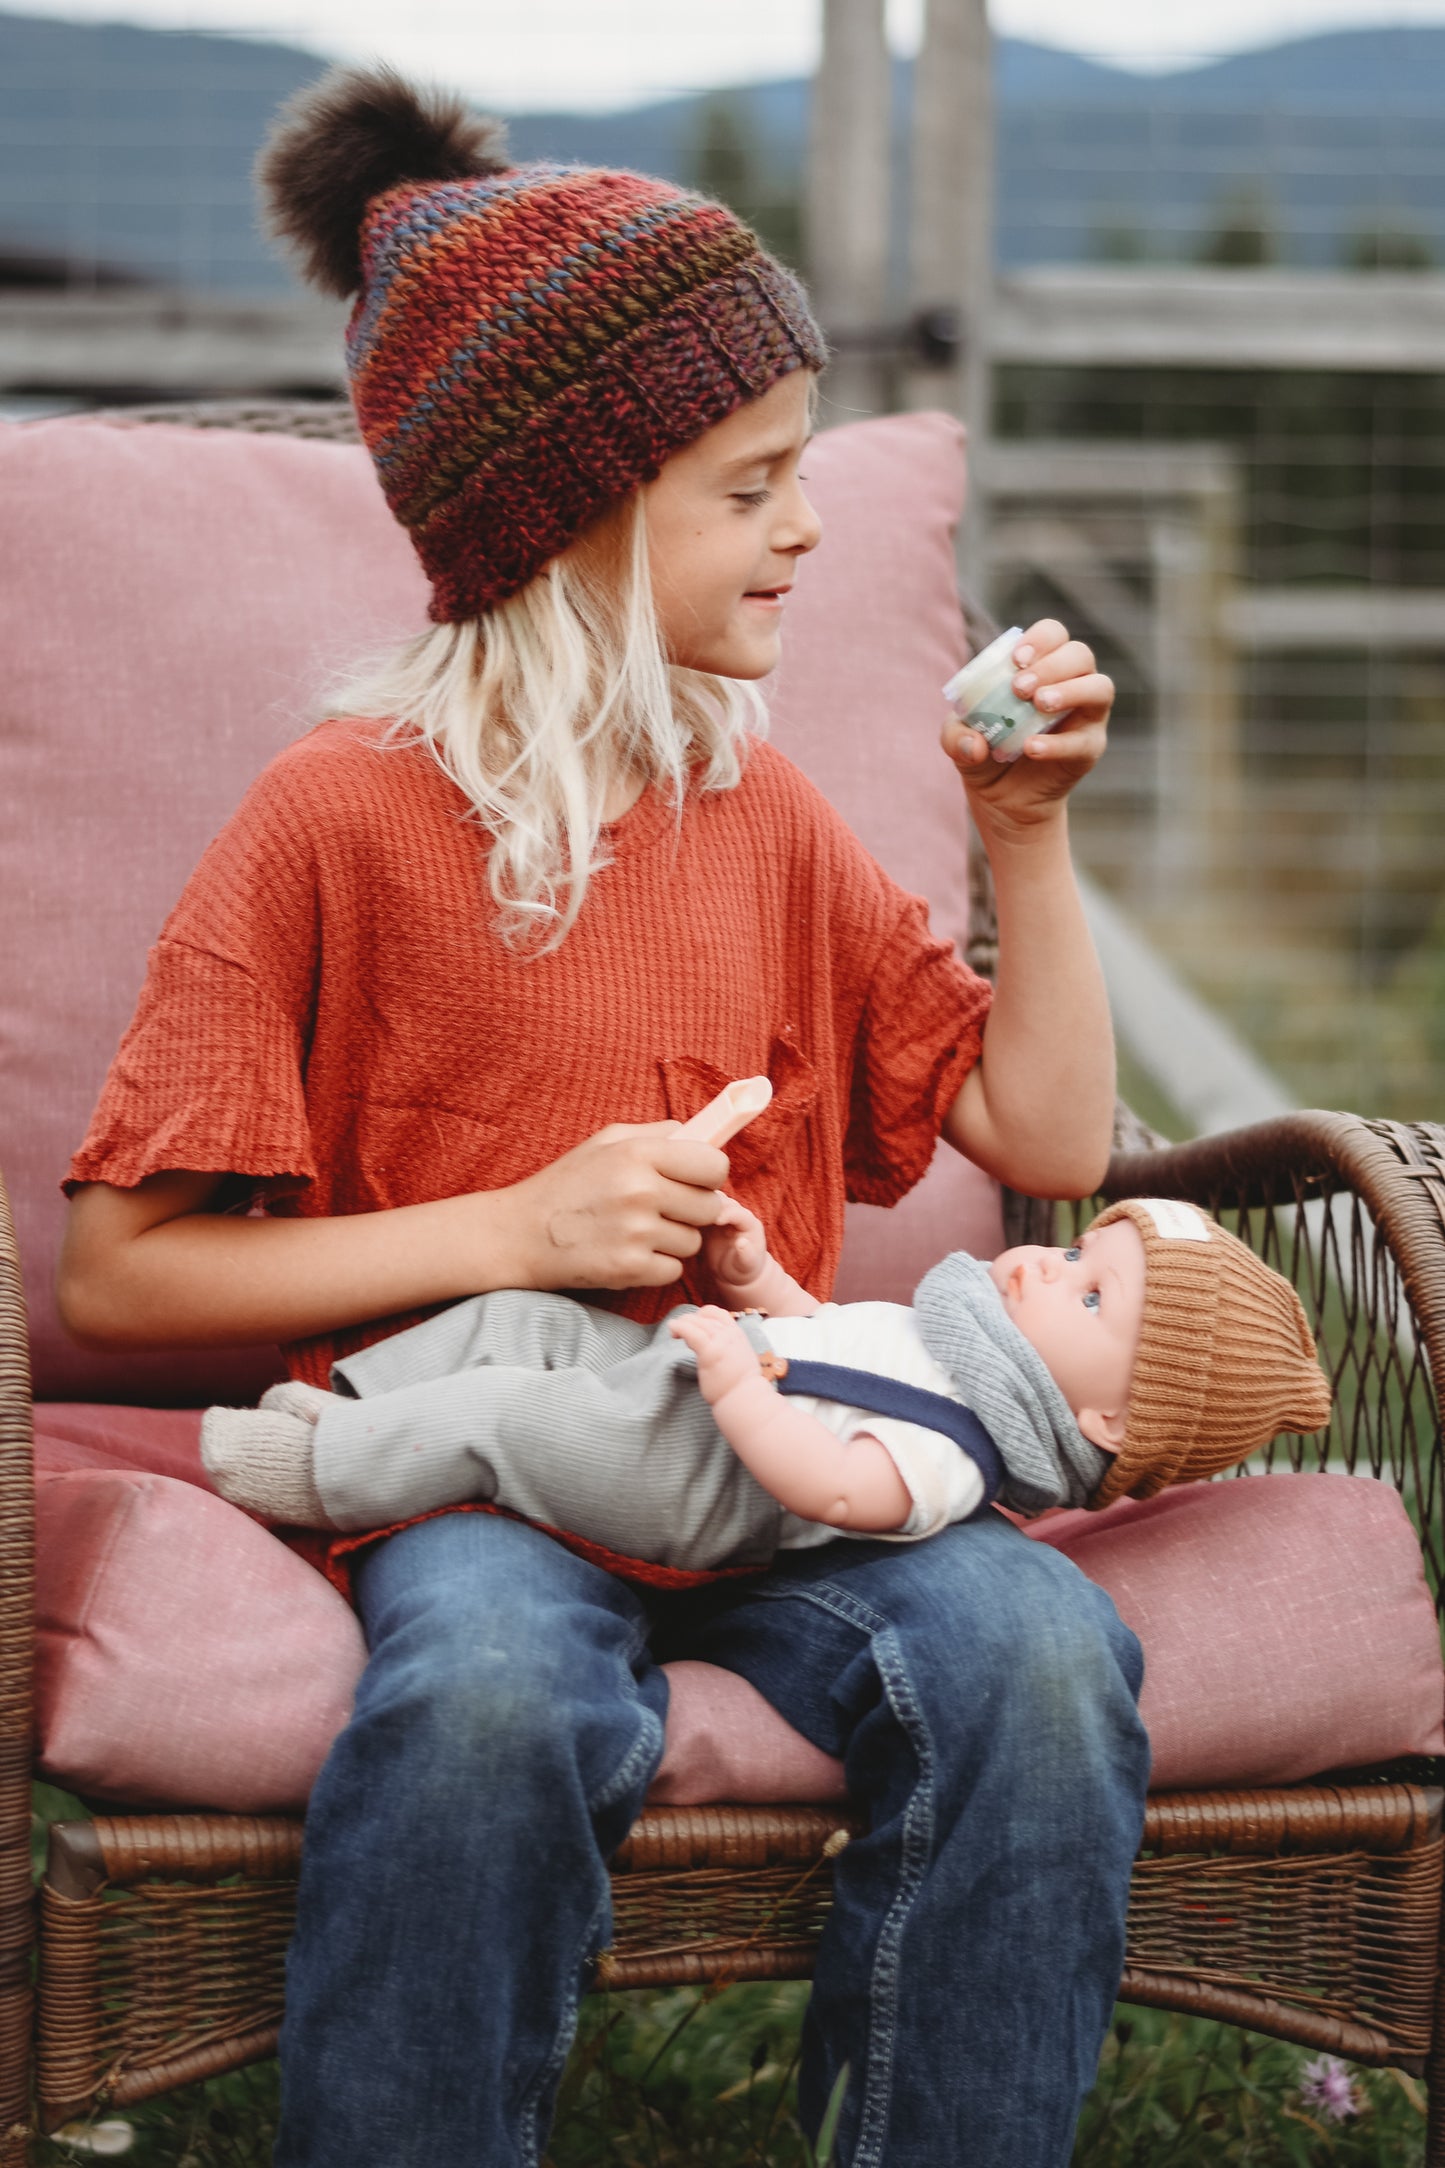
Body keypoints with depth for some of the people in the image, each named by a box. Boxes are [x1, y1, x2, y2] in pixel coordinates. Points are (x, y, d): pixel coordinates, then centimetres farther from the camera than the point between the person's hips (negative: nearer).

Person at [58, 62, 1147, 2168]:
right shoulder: (339, 822, -3)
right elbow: (116, 1275, -6)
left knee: (1040, 1651, -27)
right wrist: (514, 1231, -12)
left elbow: (1049, 1137, 16)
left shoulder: (766, 814, 13)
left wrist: (1030, 832, 5)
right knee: (488, 1695, -38)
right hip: (466, 1473, -4)